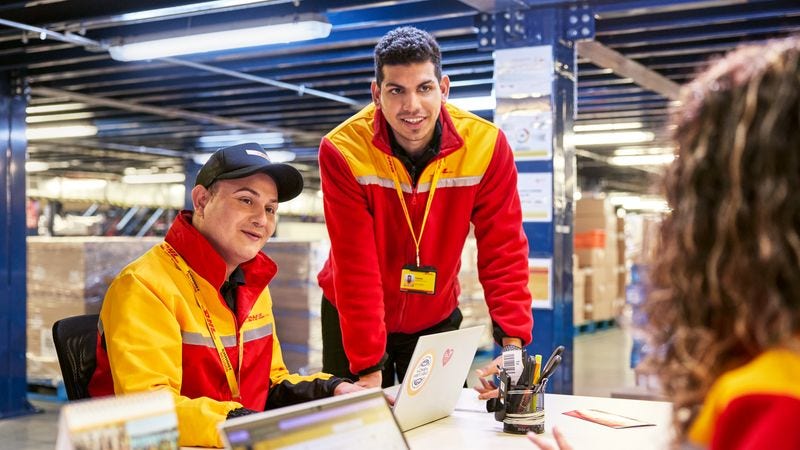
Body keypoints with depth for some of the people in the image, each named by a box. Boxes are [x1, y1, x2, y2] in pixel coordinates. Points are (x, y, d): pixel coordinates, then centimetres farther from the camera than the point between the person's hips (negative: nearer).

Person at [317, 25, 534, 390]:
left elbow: (503, 252, -16)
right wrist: (368, 368, -27)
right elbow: (356, 265, -25)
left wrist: (512, 343, -25)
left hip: (437, 318, 2)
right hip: (353, 318, -1)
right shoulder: (343, 150, -24)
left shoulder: (486, 145, -19)